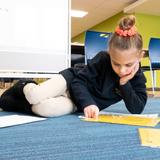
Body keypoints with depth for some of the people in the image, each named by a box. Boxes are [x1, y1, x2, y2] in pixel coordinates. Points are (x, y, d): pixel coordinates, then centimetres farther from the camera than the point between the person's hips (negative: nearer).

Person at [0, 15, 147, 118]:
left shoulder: (137, 78, -13)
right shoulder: (102, 59, -20)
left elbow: (137, 109, -17)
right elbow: (80, 80, -18)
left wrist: (125, 83, -29)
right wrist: (88, 103, -36)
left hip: (78, 104, 1)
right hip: (71, 80, -1)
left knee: (44, 108, -28)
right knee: (35, 96, -28)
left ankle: (12, 103, 3)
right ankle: (23, 87, 11)